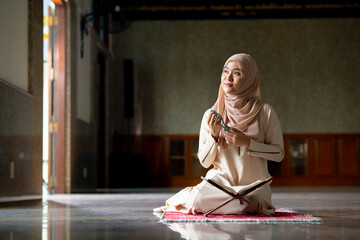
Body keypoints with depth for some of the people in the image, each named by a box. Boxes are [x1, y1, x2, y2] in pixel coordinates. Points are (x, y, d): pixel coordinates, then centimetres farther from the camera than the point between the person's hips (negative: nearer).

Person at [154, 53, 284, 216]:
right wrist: (214, 135, -16)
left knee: (242, 207, -34)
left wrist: (247, 142, -16)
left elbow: (278, 153, -2)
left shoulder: (264, 112, -5)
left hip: (253, 186, 0)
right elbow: (205, 162, 1)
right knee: (199, 198, -33)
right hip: (220, 180, 0)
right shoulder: (211, 115, 0)